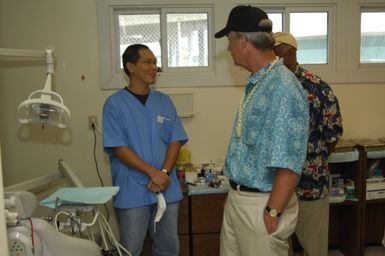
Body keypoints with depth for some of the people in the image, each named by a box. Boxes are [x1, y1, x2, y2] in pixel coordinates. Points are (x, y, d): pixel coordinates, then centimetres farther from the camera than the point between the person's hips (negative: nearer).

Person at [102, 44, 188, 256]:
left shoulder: (164, 101, 8)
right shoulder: (115, 104, -5)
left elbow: (176, 141, 4)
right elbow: (118, 148, -11)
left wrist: (164, 172, -12)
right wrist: (153, 172, -18)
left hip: (167, 189, 4)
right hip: (132, 192, -4)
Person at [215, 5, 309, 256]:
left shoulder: (282, 88, -23)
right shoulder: (256, 83, 8)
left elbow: (289, 164, -24)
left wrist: (272, 213, -19)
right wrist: (235, 191, 18)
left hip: (262, 204, -9)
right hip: (237, 198, 9)